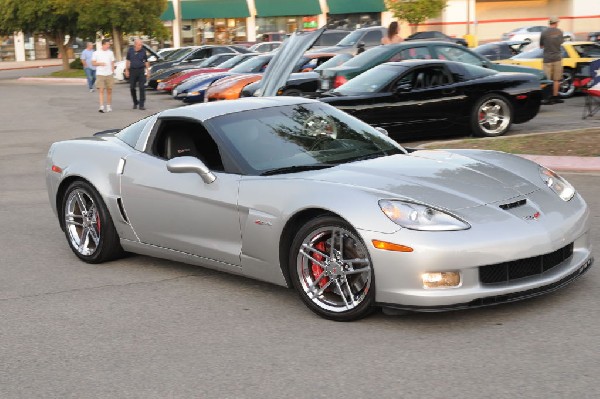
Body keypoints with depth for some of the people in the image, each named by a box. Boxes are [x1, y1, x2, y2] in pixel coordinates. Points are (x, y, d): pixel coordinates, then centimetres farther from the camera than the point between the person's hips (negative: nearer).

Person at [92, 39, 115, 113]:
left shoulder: (110, 53, 8)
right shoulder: (96, 53, -1)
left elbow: (112, 63, 12)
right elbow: (93, 63, 2)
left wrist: (112, 72, 5)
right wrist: (100, 63, -15)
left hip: (109, 74, 3)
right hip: (100, 74, -3)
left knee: (109, 91, 7)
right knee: (101, 91, -9)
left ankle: (108, 106, 20)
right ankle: (102, 107, -14)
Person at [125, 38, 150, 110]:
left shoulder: (143, 51, -1)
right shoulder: (130, 50, 1)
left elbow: (146, 61, 8)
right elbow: (127, 60, 10)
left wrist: (148, 70, 5)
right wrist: (126, 70, 6)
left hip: (141, 70, -1)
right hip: (132, 70, 2)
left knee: (142, 87, -7)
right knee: (132, 88, 5)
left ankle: (141, 105, -4)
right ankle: (135, 103, 23)